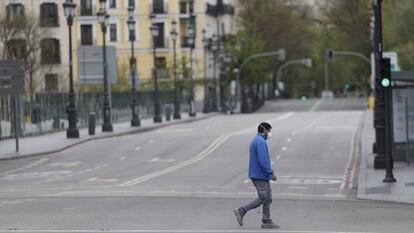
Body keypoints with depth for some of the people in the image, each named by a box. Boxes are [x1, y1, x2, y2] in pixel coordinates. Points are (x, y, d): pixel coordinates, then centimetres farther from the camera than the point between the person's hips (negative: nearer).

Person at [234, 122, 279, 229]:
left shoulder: (255, 141, 16)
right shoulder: (261, 142, -17)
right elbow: (262, 160, -24)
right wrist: (271, 173, -17)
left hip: (262, 176, 10)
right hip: (260, 176, -10)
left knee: (268, 198, 9)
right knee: (262, 199, -5)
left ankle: (267, 221, 10)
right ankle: (241, 211, -1)